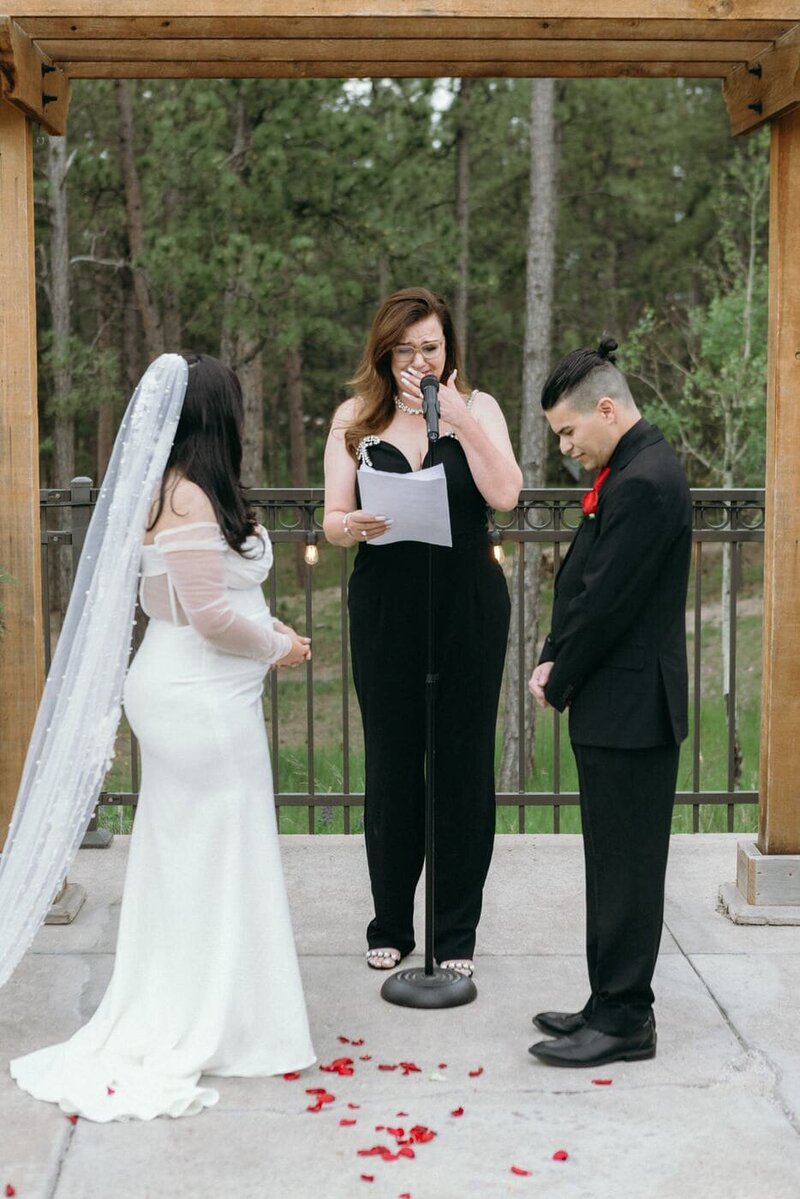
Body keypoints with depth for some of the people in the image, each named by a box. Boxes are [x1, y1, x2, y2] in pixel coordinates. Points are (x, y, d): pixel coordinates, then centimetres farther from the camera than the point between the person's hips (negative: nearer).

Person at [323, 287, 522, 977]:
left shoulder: (476, 409, 3)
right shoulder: (355, 420, 6)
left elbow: (505, 494, -13)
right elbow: (332, 519, 1)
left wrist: (457, 418, -18)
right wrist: (353, 526, -22)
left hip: (468, 608, -1)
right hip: (385, 608, 1)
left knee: (464, 762, 3)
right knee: (391, 763, 7)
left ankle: (457, 932, 15)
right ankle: (391, 925, 22)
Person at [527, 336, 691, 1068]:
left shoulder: (643, 484, -19)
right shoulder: (633, 472, 13)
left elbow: (607, 603, -20)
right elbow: (585, 581, 16)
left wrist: (558, 683, -8)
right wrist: (554, 663, 5)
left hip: (630, 709, -10)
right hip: (624, 707, 10)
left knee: (627, 867, -2)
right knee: (617, 864, 16)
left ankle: (623, 1021, 8)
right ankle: (614, 1005, 25)